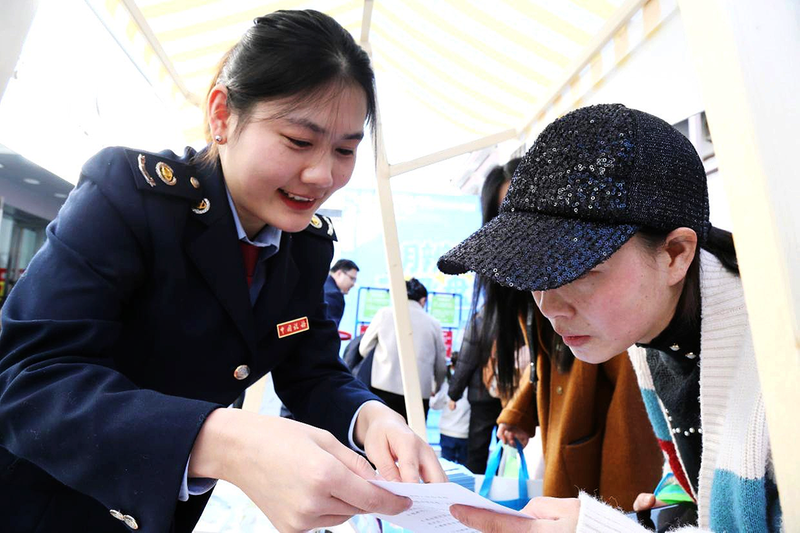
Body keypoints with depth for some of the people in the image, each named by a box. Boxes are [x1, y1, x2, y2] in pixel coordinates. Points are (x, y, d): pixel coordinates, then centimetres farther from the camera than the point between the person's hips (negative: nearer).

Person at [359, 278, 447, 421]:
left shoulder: (384, 314, 4)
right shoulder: (433, 323, 6)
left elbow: (364, 349, 9)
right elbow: (441, 366, 12)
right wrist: (435, 388, 31)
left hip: (385, 387, 0)